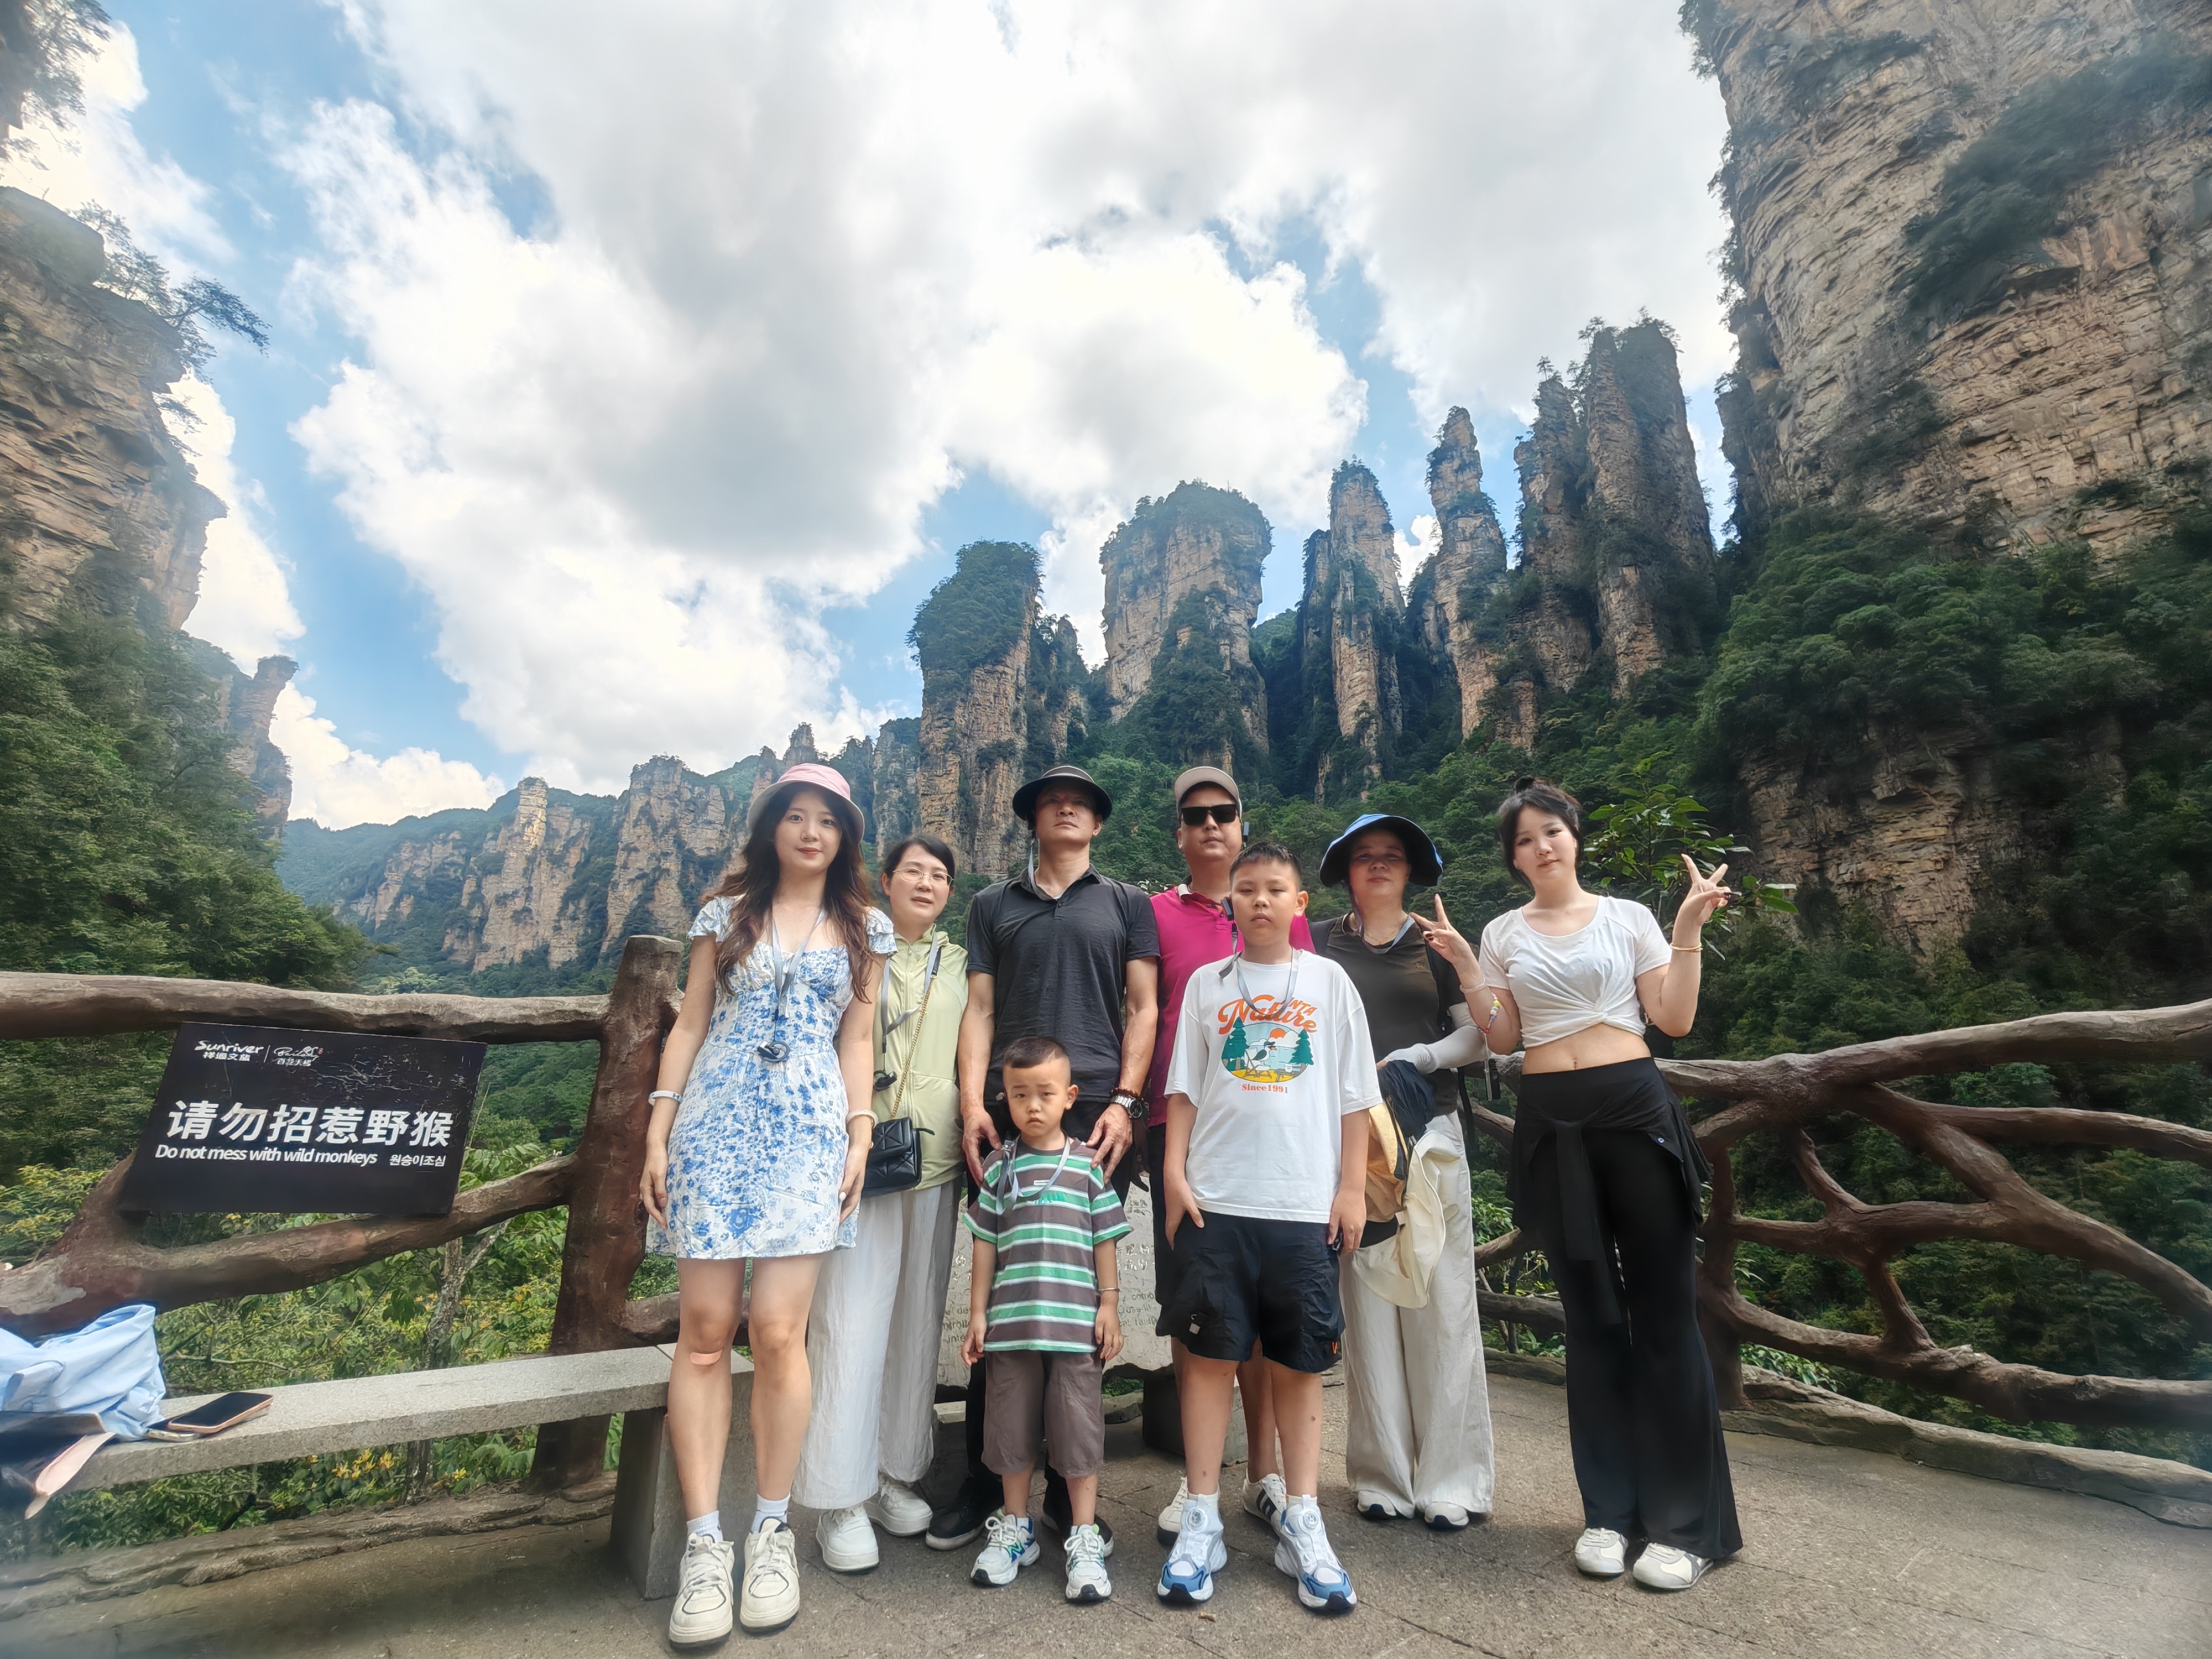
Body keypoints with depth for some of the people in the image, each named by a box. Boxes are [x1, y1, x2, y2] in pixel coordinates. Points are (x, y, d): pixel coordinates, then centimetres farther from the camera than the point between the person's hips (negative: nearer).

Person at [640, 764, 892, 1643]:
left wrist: (861, 1135, 2)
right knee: (704, 1330, 0)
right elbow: (689, 1026, 9)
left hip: (809, 1136, -1)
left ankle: (771, 1529, 14)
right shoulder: (726, 913, 10)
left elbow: (855, 1041, 10)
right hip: (714, 1129, 1)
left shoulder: (864, 928, 10)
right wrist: (657, 1135, 4)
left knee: (778, 1331, -5)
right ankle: (704, 1540, 13)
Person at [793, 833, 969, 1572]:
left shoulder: (960, 965, 12)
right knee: (850, 1325, -2)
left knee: (919, 1324, 12)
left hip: (934, 1159, 4)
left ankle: (894, 1474, 28)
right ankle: (841, 1500, 12)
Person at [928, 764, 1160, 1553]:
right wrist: (972, 1104, -2)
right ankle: (983, 1478, 20)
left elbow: (1144, 1008, 7)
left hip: (1097, 1113, 0)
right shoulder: (993, 905, 17)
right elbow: (979, 1009, 10)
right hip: (1009, 1114, 1)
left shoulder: (1126, 903, 13)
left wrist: (1124, 1101, -4)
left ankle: (1068, 1485, 20)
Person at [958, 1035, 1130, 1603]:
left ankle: (1084, 1540, 20)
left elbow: (1105, 1241, 4)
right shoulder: (999, 1167, 3)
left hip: (1076, 1321, -1)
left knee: (1079, 1425, 5)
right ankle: (1014, 1529, 32)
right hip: (1011, 1321, 2)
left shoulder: (1089, 1163, 1)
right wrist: (978, 1314, 6)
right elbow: (985, 1246, 7)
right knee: (1013, 1425, 13)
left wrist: (1110, 1305, 1)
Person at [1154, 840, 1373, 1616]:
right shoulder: (1206, 983, 7)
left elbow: (1354, 1094, 6)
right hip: (1215, 1200, 0)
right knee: (1210, 1353, 5)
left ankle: (1302, 1524, 23)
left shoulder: (1329, 981, 5)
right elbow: (1184, 1087, 7)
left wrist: (1352, 1186, 1)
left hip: (1306, 1203, 0)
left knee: (1300, 1362, 8)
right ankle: (1201, 1522, 18)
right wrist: (1175, 1174, -1)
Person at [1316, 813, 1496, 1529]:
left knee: (1441, 1304, 0)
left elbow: (1478, 1033, 8)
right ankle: (1382, 1476, 16)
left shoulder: (1437, 943, 11)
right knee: (1365, 1305, 3)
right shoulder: (1320, 946, 9)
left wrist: (1419, 1057, -7)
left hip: (1431, 1130, 0)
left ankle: (1451, 1480, 12)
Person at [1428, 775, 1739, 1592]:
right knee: (1591, 1316, 10)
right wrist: (1464, 967, -5)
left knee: (1663, 1310, 1)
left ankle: (1687, 1522, 16)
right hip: (1550, 1124, 2)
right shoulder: (1504, 934, 8)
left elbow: (1675, 1021, 0)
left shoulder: (1628, 917, 5)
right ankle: (1610, 1510, 23)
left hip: (1635, 1110, -1)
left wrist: (1688, 932, -8)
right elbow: (1504, 1039, 5)